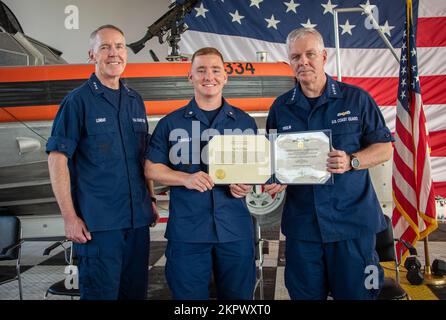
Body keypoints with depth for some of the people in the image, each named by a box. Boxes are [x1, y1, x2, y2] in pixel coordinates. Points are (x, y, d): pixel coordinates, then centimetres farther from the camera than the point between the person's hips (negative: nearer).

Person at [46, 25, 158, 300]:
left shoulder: (135, 101, 11)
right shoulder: (78, 101, -5)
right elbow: (57, 159, -9)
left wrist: (151, 199, 13)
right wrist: (70, 216, -13)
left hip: (137, 218, 6)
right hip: (97, 221, -5)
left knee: (136, 291, 15)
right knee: (101, 292, 4)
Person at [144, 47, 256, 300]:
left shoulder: (245, 122, 9)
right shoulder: (171, 123, 4)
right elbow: (151, 168, 4)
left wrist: (247, 185, -6)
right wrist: (186, 179, -14)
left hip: (236, 229, 2)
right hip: (187, 230, -1)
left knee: (238, 294, 14)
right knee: (190, 295, 10)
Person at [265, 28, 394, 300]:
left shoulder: (356, 99, 0)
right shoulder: (280, 108, 8)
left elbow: (384, 148, 1)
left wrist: (351, 162, -17)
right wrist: (275, 179, -7)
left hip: (353, 221, -2)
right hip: (302, 223, 3)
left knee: (355, 293, 8)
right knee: (305, 294, 14)